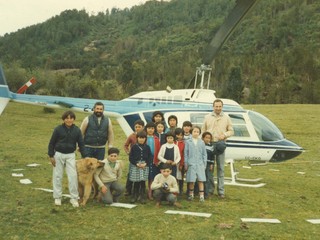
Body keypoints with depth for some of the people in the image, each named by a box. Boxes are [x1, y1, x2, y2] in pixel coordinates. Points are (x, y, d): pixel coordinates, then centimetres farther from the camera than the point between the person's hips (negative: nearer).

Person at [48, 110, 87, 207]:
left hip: (71, 155, 1)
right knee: (58, 176, 6)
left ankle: (74, 198, 6)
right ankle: (57, 197, 19)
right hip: (59, 154, -1)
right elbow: (52, 143, -2)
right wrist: (51, 156, -4)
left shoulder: (77, 130, -3)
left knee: (73, 176, -4)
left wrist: (84, 157, -2)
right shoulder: (58, 129, -8)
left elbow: (81, 144, 3)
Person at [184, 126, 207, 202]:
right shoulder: (188, 142, 2)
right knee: (191, 181, 3)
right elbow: (185, 154, 4)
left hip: (200, 164, 1)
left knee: (201, 180, -1)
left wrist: (204, 164, 6)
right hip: (191, 164, -1)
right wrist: (185, 164, 1)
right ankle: (191, 194, 20)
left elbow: (204, 154, 10)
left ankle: (201, 195, 4)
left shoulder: (201, 142, 6)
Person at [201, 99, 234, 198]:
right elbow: (203, 131, 9)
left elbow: (231, 131, 10)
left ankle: (221, 191, 6)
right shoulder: (207, 117, 8)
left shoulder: (226, 118, 8)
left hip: (221, 144, 0)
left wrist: (225, 135, -10)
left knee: (221, 168, 1)